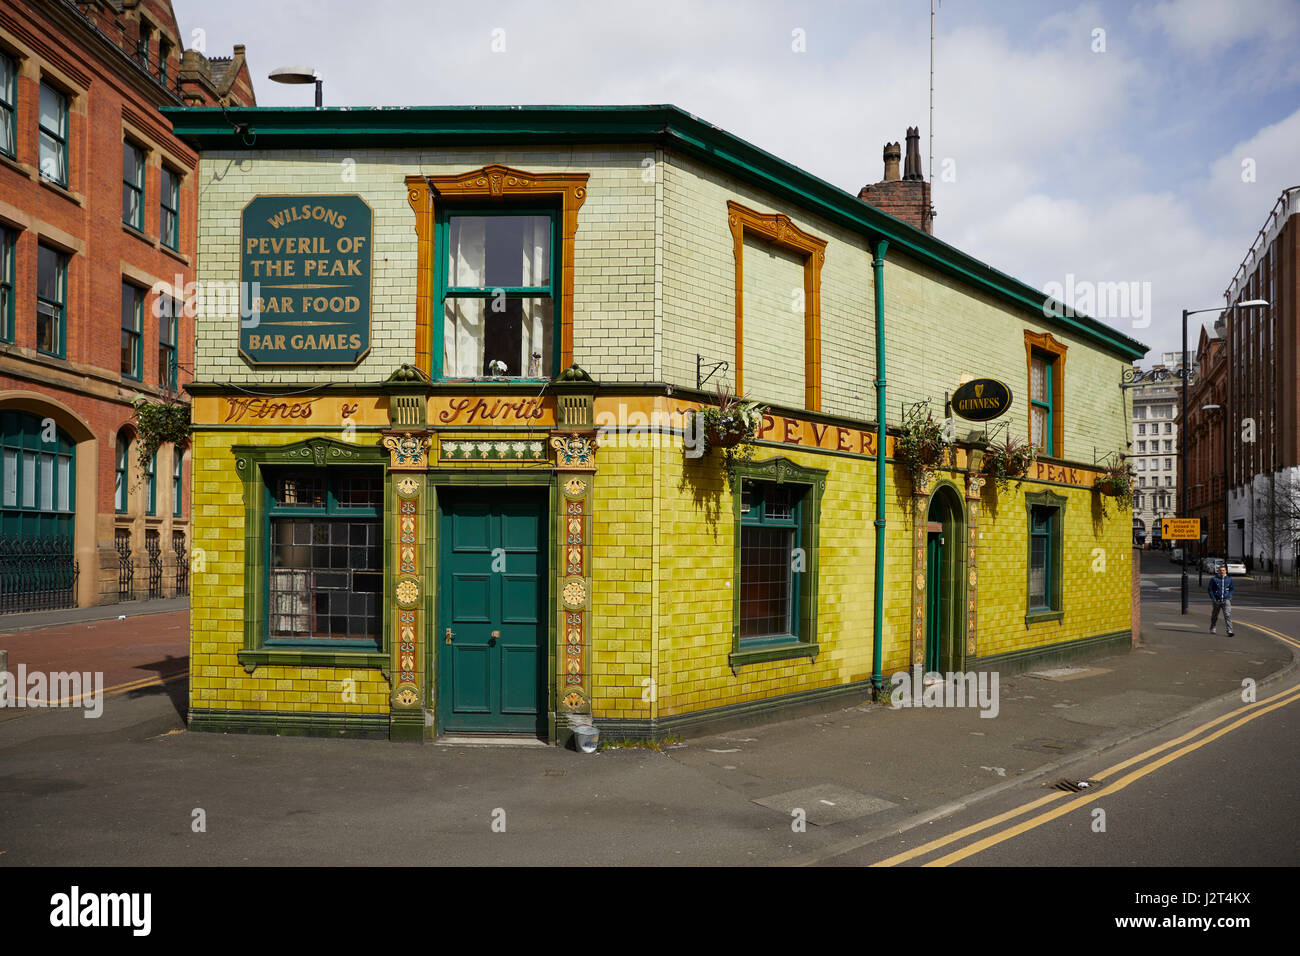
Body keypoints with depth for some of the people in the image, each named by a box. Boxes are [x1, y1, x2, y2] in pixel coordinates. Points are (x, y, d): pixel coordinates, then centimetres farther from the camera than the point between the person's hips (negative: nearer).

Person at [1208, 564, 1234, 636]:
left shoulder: (1229, 579, 5)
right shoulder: (1214, 579, -2)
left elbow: (1232, 589, 16)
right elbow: (1210, 589, 3)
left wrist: (1229, 597, 3)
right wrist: (1213, 598, -5)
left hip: (1226, 600, 0)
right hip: (1217, 601, 0)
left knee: (1228, 615, -13)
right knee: (1214, 615, 13)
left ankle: (1229, 631, -16)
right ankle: (1212, 629, 32)